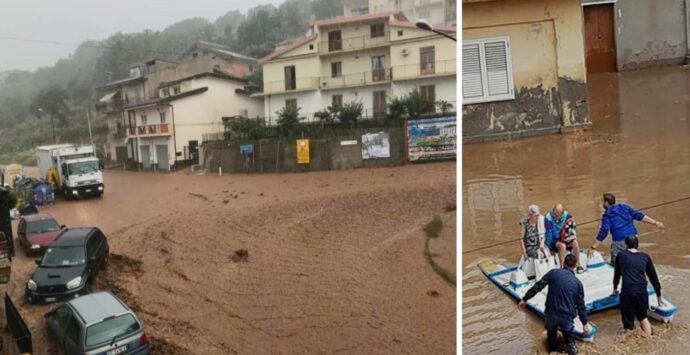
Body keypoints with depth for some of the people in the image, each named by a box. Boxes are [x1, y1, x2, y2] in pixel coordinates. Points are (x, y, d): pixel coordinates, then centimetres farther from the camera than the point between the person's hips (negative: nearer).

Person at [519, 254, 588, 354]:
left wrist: (524, 299, 0)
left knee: (551, 331, 30)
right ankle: (570, 344, -1)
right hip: (567, 317, 0)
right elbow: (581, 305, 9)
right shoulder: (577, 282, 5)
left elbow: (537, 286, -6)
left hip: (551, 314, 0)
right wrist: (585, 323, 18)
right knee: (569, 339, 24)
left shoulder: (554, 273, 0)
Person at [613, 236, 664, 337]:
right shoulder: (645, 257, 14)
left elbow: (617, 273, 22)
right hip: (642, 291, 3)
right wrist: (659, 296, 28)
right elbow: (654, 277, 19)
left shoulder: (621, 255, 11)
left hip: (627, 291, -3)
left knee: (628, 323, 5)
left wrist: (615, 288, 39)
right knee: (643, 317, 27)